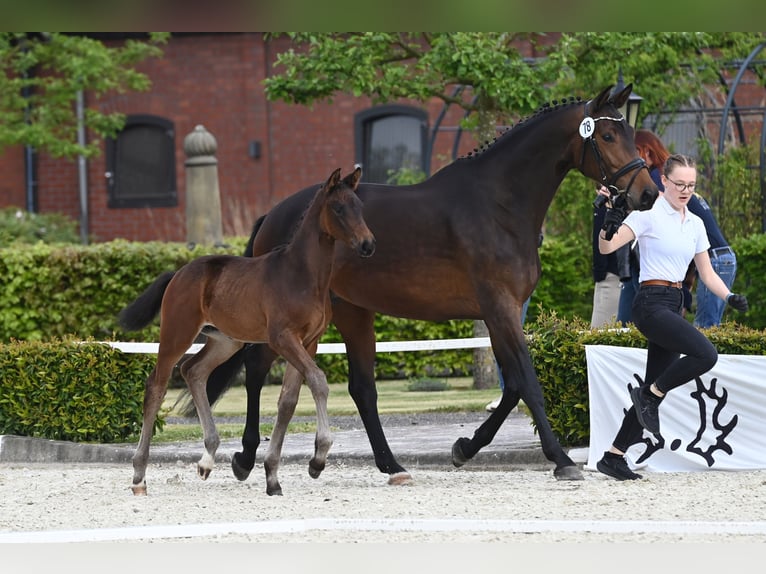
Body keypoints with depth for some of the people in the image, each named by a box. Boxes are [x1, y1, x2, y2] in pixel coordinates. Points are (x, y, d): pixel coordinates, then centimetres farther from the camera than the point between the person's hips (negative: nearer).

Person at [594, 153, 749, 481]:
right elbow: (606, 247, -18)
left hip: (674, 307, 8)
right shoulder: (649, 215, -7)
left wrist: (729, 297, 1)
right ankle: (649, 393, -6)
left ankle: (614, 457, 11)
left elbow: (706, 273, 18)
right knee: (705, 354, -27)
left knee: (656, 390, 5)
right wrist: (609, 229, -40)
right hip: (652, 303, -8)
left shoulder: (695, 224, 14)